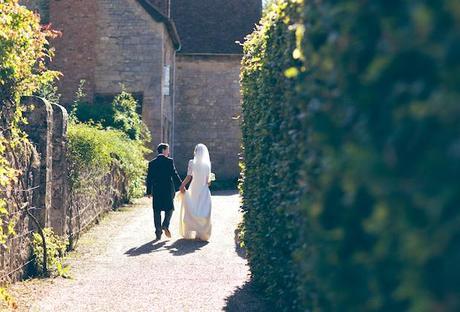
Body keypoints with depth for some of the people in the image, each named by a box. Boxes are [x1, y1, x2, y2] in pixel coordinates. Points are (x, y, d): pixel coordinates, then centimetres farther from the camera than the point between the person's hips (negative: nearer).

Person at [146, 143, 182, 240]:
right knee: (169, 208, 13)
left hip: (156, 190, 3)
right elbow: (174, 175, -8)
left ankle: (158, 233, 6)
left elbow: (149, 178, 5)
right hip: (168, 189, -3)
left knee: (157, 211, 6)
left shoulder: (152, 163, 5)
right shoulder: (169, 161, -5)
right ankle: (165, 225, -9)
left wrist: (149, 191, 10)